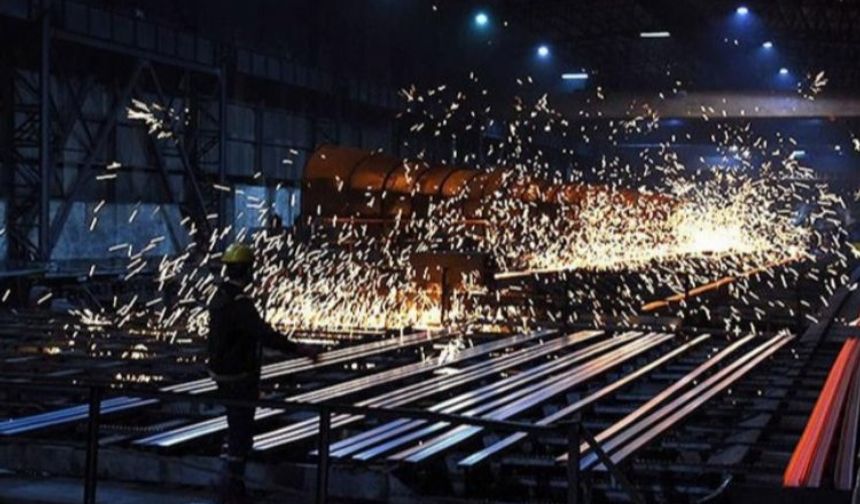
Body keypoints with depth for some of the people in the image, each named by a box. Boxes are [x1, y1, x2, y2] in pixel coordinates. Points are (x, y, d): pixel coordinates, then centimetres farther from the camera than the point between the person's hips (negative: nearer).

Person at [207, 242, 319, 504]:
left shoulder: (221, 296, 7)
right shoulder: (239, 303, -24)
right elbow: (264, 334, -33)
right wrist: (299, 349, -30)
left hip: (224, 373, 10)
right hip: (239, 377, -10)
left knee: (238, 431, 20)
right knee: (241, 435, -1)